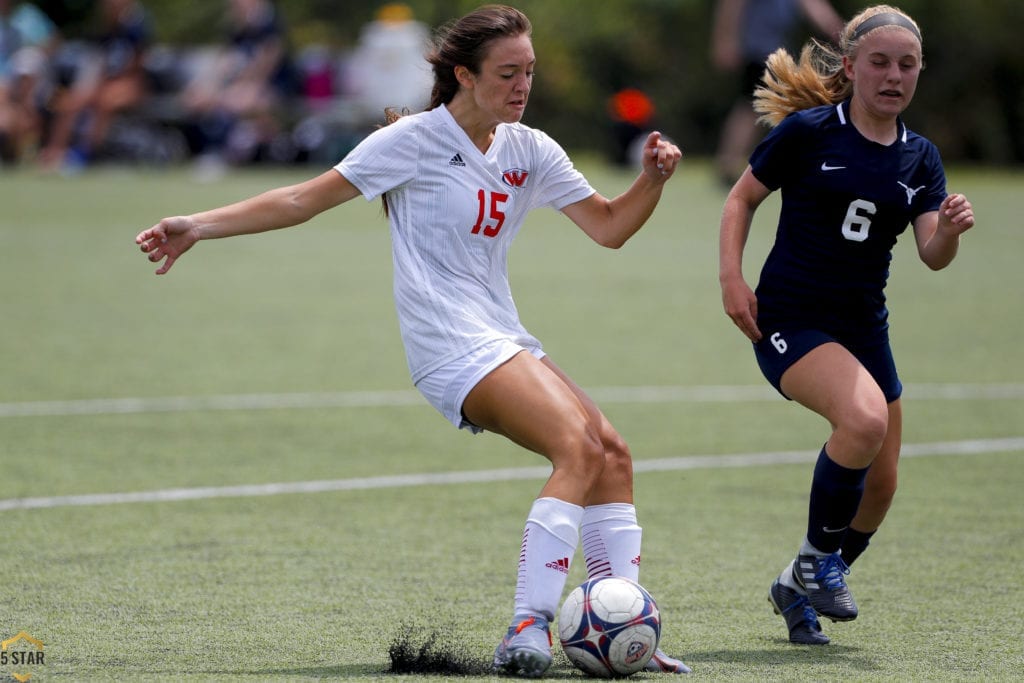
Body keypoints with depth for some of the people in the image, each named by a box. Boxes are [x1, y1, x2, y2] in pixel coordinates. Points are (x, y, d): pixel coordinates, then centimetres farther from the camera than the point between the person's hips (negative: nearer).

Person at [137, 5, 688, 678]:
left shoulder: (529, 150, 11)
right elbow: (303, 200, -3)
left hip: (504, 339, 7)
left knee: (612, 452, -5)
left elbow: (608, 226, 13)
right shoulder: (415, 140, -7)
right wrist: (196, 227, -8)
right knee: (579, 447, -23)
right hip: (452, 344, -7)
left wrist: (653, 179, -6)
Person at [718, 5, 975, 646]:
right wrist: (732, 277, -10)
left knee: (880, 484, 10)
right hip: (790, 319, -6)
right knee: (864, 419, -32)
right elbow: (742, 198, 3)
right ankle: (817, 556, -11)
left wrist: (951, 228, -25)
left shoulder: (920, 157, 6)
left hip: (864, 327, 6)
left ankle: (802, 588, 33)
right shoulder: (807, 131, -7)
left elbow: (933, 255, -3)